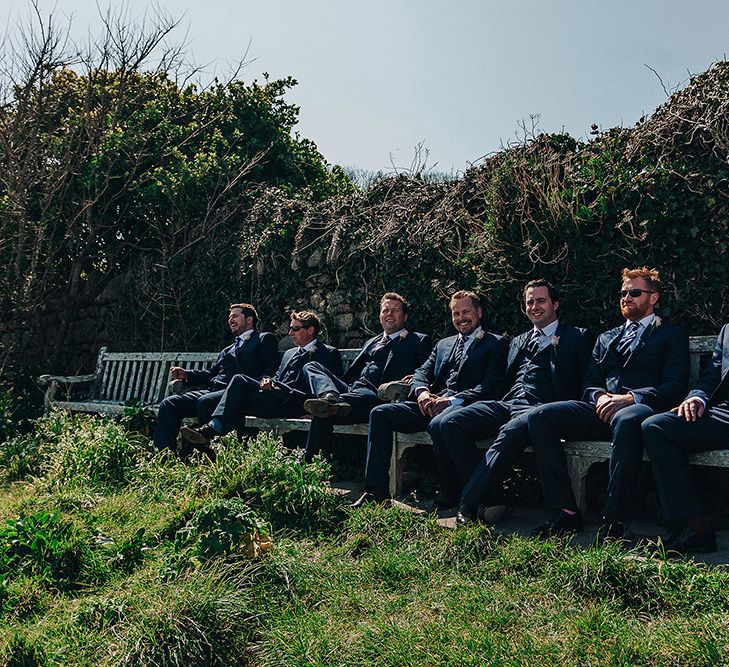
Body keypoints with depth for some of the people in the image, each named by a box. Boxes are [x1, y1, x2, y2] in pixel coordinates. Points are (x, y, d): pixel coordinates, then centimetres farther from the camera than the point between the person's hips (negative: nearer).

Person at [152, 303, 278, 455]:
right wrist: (186, 374, 10)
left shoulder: (264, 339, 11)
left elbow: (272, 369, -3)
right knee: (168, 404, -8)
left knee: (205, 402, -35)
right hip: (213, 390, 8)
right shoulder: (228, 350, 34)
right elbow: (211, 372, 25)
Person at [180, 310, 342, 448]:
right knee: (239, 379, -19)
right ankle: (214, 427, -29)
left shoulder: (329, 353, 6)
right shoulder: (290, 353, 31)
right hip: (276, 396, 7)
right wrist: (268, 381, -2)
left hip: (297, 404, -7)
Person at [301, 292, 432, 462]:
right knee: (311, 366, -14)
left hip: (377, 398, -6)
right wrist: (334, 392, 10)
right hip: (350, 390, 7)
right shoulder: (371, 342, 34)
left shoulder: (419, 341, 16)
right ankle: (330, 397, -39)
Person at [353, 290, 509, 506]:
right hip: (431, 404, 6)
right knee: (379, 413, -14)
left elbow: (490, 386, -5)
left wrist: (452, 401, -17)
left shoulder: (496, 343, 8)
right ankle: (377, 492, -15)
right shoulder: (443, 344, 28)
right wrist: (422, 391, -7)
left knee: (438, 424, -39)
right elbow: (422, 372, 18)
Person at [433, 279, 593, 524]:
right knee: (449, 422, -19)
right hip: (506, 404, 6)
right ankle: (491, 499, -18)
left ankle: (467, 504, -32)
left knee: (511, 431, -40)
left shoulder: (578, 337, 15)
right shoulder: (519, 341, 31)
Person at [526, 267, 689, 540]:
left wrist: (630, 398, -16)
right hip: (602, 411, 5)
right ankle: (565, 512, -21)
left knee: (627, 420, -43)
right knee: (539, 416, -20)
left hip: (641, 409, -5)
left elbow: (675, 385, 0)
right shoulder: (606, 338, 29)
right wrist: (599, 397, -6)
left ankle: (612, 521, -33)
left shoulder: (672, 334, 15)